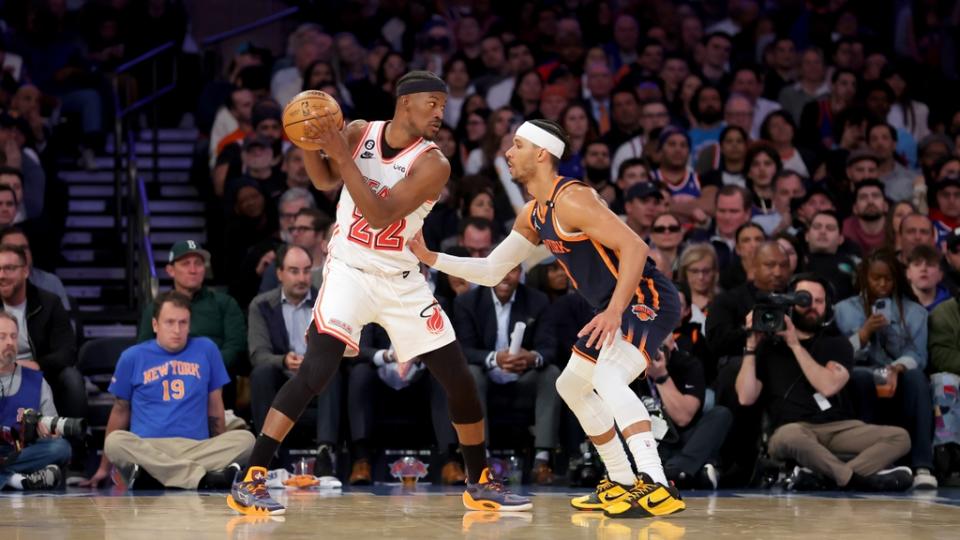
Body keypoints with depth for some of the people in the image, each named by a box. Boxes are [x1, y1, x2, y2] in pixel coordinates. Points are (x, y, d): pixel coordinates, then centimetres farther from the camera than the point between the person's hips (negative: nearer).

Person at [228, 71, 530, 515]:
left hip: (401, 280, 1)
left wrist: (342, 155, -29)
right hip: (349, 270, -1)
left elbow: (379, 215, -23)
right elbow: (324, 181, 3)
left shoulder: (432, 164, -13)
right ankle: (250, 481, -18)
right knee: (317, 369, -21)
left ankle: (480, 484, 21)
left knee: (458, 378, 2)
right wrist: (311, 142, -17)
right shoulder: (360, 133, -4)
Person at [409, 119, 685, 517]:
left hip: (647, 299, -11)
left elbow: (635, 247, -26)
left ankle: (657, 488, -40)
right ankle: (622, 484, 29)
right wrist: (430, 258, 9)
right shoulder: (533, 216, 11)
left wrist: (613, 312, -33)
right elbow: (491, 272, 19)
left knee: (608, 378, -32)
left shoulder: (571, 200, -20)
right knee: (572, 385, 22)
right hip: (617, 306, 11)